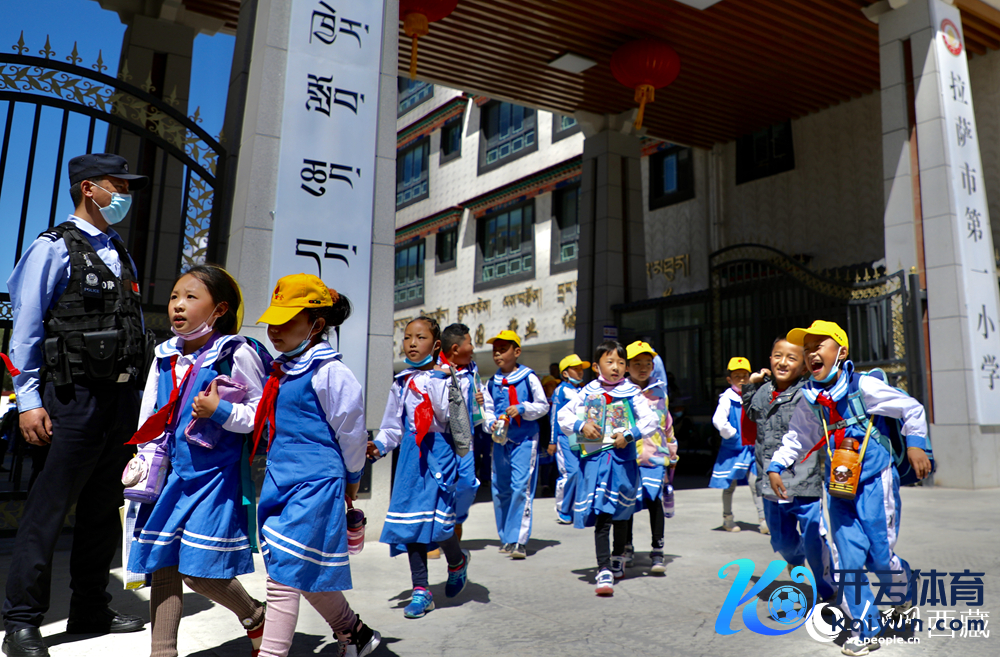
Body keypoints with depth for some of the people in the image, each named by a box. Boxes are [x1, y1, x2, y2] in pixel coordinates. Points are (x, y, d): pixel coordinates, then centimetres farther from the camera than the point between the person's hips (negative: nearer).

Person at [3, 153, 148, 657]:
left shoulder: (122, 257, 18)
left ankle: (91, 610, 24)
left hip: (121, 398, 7)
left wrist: (136, 396, 15)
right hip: (74, 394, -7)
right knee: (48, 508, -3)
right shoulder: (54, 248, -1)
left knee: (105, 508, 12)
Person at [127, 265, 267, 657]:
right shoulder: (165, 356, 8)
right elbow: (150, 420, 14)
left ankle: (254, 617, 24)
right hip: (173, 474, 6)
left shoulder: (237, 354, -10)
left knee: (199, 572, -3)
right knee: (162, 566, 10)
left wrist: (221, 412, -20)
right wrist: (147, 465, 10)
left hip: (215, 477, -6)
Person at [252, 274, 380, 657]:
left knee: (284, 579, -6)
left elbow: (351, 432, -6)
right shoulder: (281, 372, 11)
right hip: (279, 484, 9)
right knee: (308, 577, 18)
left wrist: (351, 480, 3)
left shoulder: (330, 373, -14)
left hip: (315, 488, -9)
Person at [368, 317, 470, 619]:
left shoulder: (445, 379, -2)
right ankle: (421, 591, 15)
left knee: (437, 515, -11)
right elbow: (393, 427, 17)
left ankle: (458, 560, 23)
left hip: (440, 451, -5)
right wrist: (379, 446, 1)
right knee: (411, 519, 3)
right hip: (411, 454, 5)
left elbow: (452, 419, -12)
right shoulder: (401, 383, 13)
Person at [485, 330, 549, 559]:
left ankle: (519, 540, -8)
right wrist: (492, 423, -7)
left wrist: (522, 409, -17)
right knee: (500, 489, 8)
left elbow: (543, 405, -1)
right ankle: (505, 538, 22)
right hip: (500, 440, 5)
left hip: (525, 439, -5)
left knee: (521, 487, -12)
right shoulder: (492, 382, 10)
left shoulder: (528, 377, -4)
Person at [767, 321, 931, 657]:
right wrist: (775, 466, 9)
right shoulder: (810, 401, 5)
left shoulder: (864, 386, -10)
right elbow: (797, 438, 18)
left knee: (881, 555, -1)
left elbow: (913, 409, -1)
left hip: (874, 481, -4)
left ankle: (905, 592, 34)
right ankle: (864, 628, 15)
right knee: (850, 559, 1)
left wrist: (915, 443, -12)